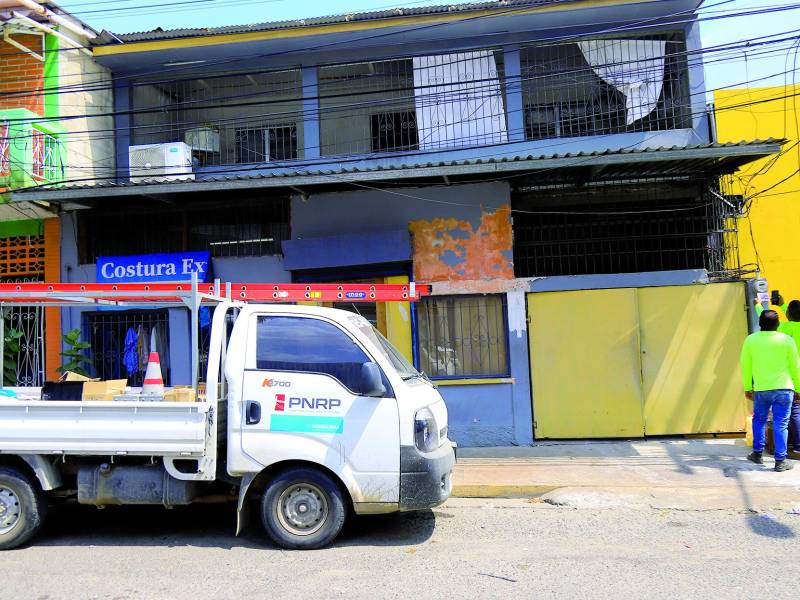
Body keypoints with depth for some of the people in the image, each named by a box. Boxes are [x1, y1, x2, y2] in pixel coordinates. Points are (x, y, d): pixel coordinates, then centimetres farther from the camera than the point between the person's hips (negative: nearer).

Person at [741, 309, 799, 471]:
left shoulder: (751, 340, -2)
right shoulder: (787, 340, -3)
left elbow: (746, 366, 3)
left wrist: (747, 388, 13)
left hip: (761, 389, 1)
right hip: (784, 389, -1)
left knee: (759, 420, 18)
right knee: (781, 424, 3)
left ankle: (757, 453, 24)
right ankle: (780, 461, 5)